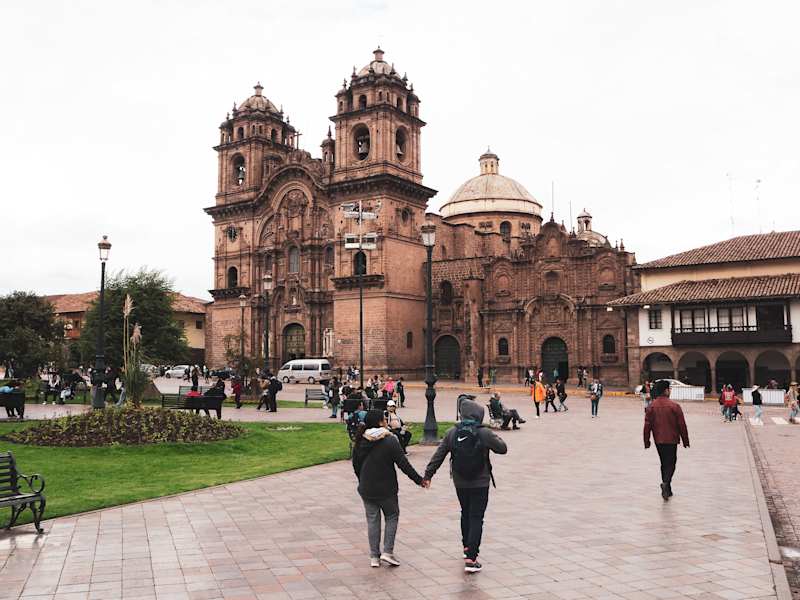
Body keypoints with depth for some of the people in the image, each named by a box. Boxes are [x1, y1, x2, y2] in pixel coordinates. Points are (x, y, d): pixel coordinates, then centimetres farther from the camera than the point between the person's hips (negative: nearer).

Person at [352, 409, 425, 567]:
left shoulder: (361, 441, -1)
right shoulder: (390, 441, -15)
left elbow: (356, 464, 9)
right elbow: (404, 464, -15)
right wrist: (419, 480, -5)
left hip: (367, 489, 4)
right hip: (386, 489, -4)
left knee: (372, 520, 12)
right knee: (392, 517, 14)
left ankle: (374, 556, 14)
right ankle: (387, 551, 5)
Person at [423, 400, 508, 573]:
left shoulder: (452, 433, -5)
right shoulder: (484, 433, -15)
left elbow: (438, 456, -1)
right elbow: (502, 448, -2)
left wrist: (428, 475, 7)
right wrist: (495, 437, 17)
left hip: (460, 483, 4)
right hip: (480, 484, -4)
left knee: (465, 513, 23)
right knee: (476, 518, 1)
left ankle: (467, 547, 37)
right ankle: (471, 559, -4)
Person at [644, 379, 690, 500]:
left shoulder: (651, 407, -3)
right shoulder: (674, 406, -11)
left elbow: (647, 426, -2)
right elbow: (682, 425, -7)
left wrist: (647, 442, 6)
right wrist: (685, 440, 4)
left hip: (658, 441, 3)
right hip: (671, 440, -3)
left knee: (664, 463, 17)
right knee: (671, 463, 4)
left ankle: (667, 489, 22)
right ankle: (666, 483, -20)